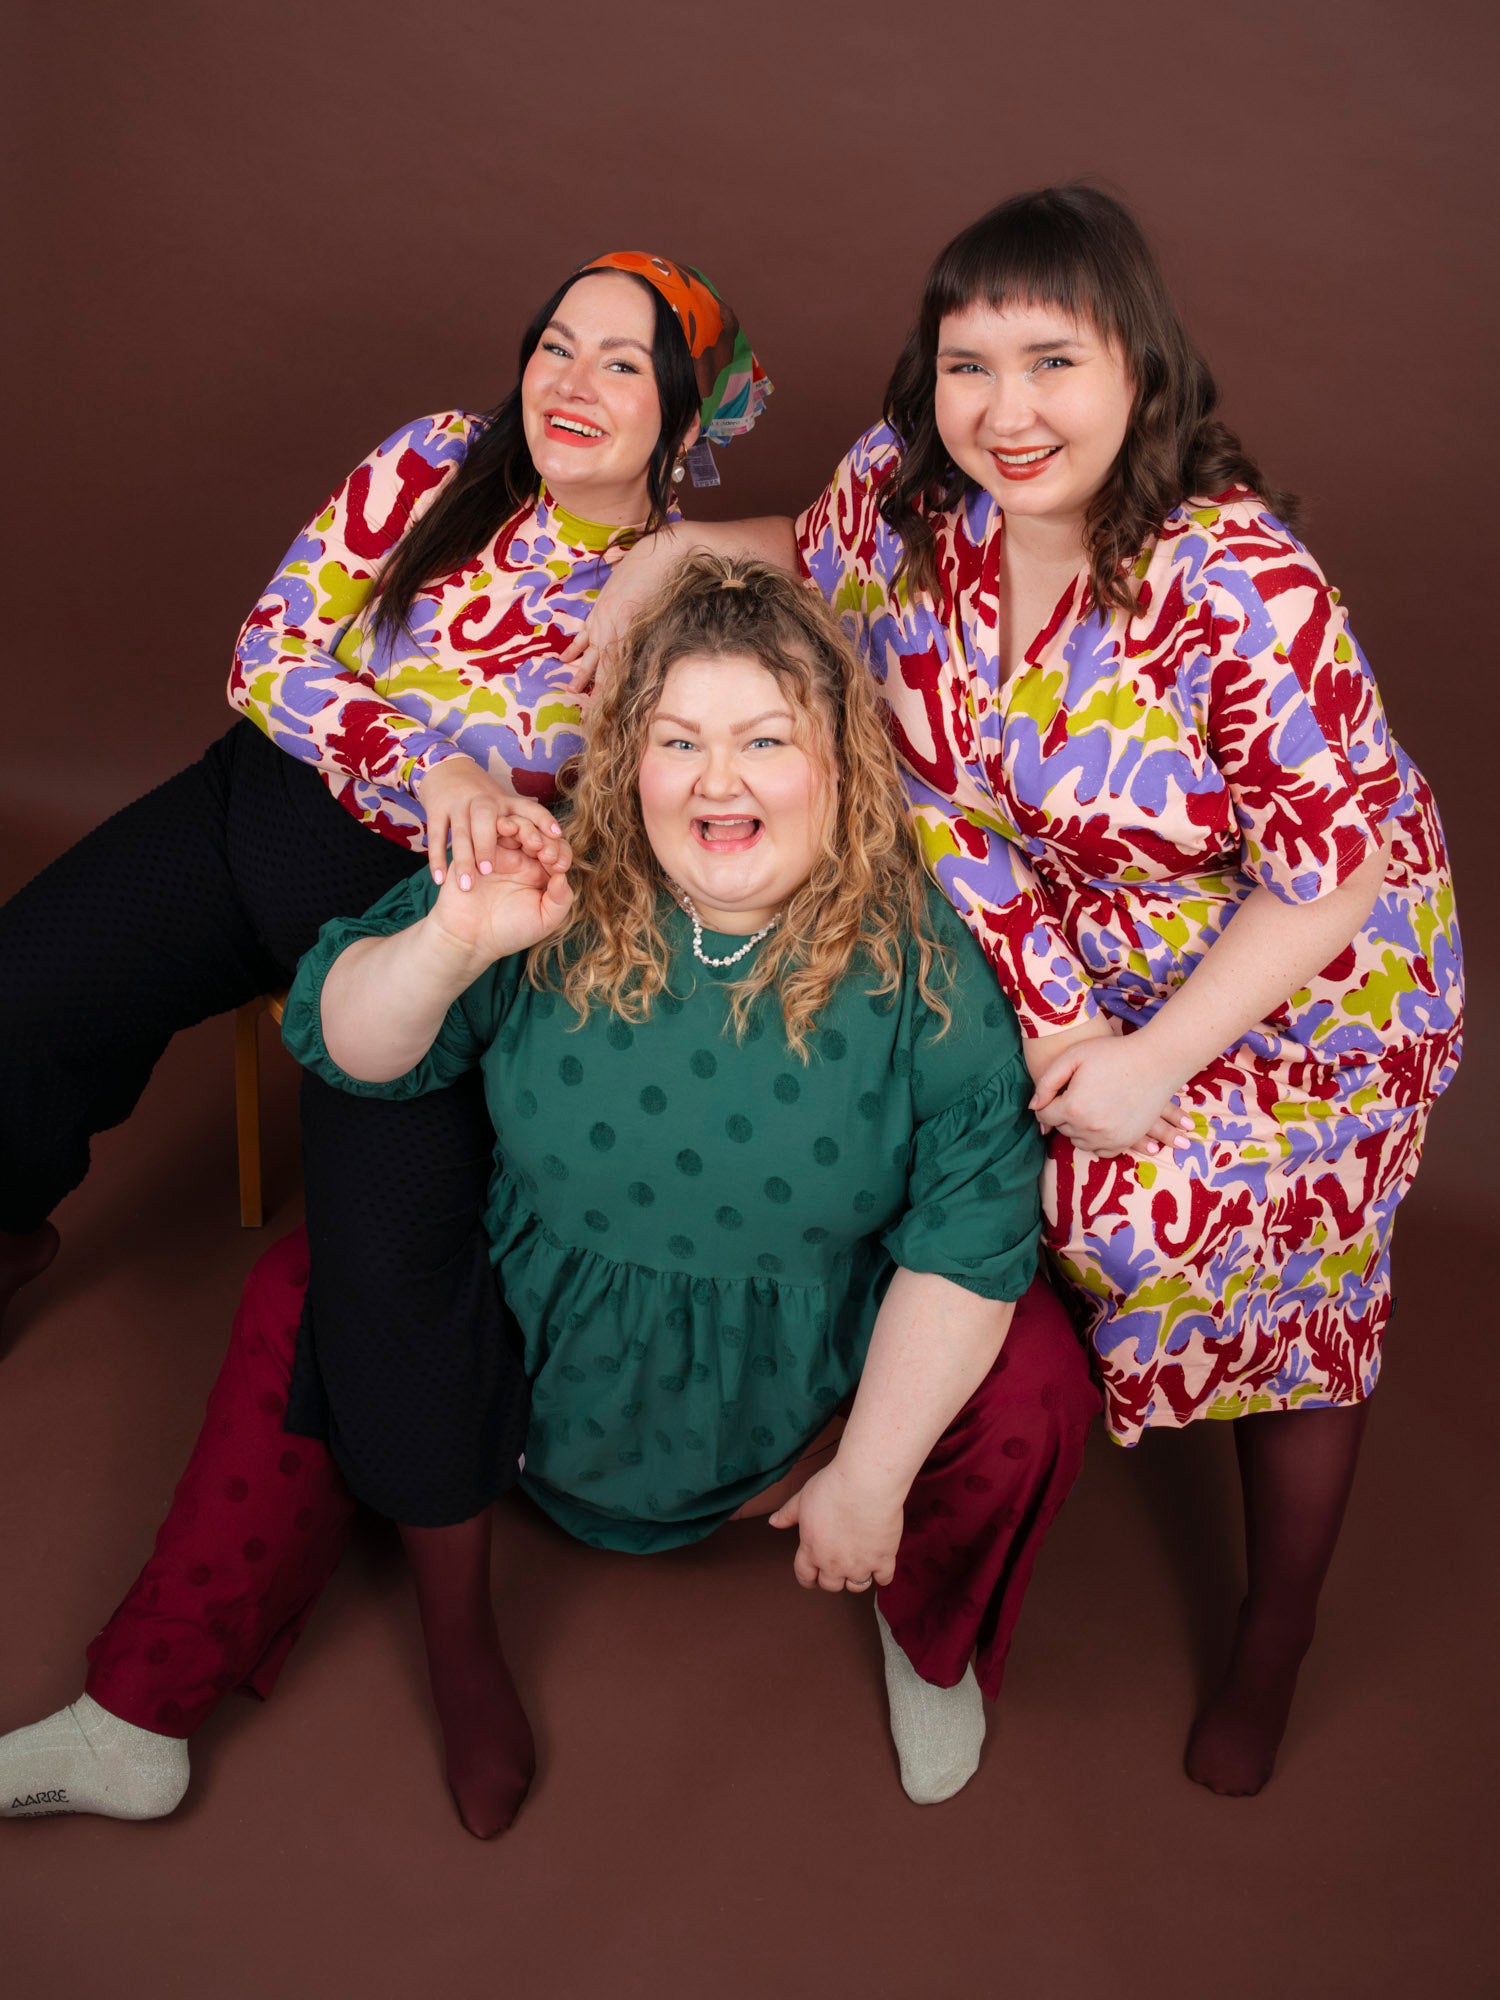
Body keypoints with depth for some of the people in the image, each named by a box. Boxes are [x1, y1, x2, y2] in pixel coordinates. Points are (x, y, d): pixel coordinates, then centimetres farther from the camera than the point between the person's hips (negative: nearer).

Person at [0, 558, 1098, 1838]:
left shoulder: (919, 953, -18)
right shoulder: (560, 893, -14)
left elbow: (976, 1218, -18)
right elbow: (344, 1047, -11)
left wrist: (874, 1472, -19)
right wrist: (451, 942, -33)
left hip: (811, 1373, -1)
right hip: (543, 1334, 2)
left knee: (1036, 1388, -23)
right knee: (305, 1299, -10)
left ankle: (931, 1638, 14)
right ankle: (137, 1724, 6)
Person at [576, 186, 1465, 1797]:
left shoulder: (1240, 589, -34)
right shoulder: (906, 489, -18)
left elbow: (1333, 873, -26)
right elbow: (818, 557, 8)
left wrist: (1154, 1062, -24)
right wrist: (673, 552, -7)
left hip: (1300, 982, -4)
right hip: (1060, 957, 5)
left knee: (1279, 1312, 3)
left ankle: (1273, 1646, 31)